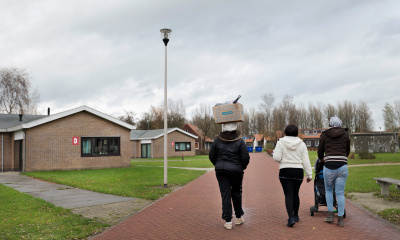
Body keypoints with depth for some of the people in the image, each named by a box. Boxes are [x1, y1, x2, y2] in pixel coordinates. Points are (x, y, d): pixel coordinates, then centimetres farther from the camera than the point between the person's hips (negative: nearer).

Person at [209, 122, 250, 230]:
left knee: (225, 194, 3)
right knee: (236, 193, 17)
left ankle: (228, 221, 2)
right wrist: (242, 167, 9)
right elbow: (246, 158, -9)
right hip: (236, 171, 0)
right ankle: (239, 217, 29)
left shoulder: (217, 141, -3)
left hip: (221, 171, 1)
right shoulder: (240, 141, -8)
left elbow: (211, 156, 2)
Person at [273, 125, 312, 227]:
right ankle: (295, 216, 29)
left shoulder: (281, 143, -3)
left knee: (288, 195, -2)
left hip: (285, 171, -3)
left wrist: (275, 152, 12)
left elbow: (276, 158, -10)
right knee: (295, 194, 17)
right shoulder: (302, 144, 4)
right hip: (298, 172, 3)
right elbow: (306, 161, 2)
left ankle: (291, 218, -13)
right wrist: (309, 174, 6)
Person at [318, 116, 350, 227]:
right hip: (342, 166, 1)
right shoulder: (345, 134, 12)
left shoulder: (324, 135, 8)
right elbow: (348, 151, 23)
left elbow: (320, 152, 17)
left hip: (329, 167, -1)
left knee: (328, 190, 18)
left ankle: (330, 214, 15)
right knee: (340, 193, 7)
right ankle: (340, 219, 8)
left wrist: (322, 159, 39)